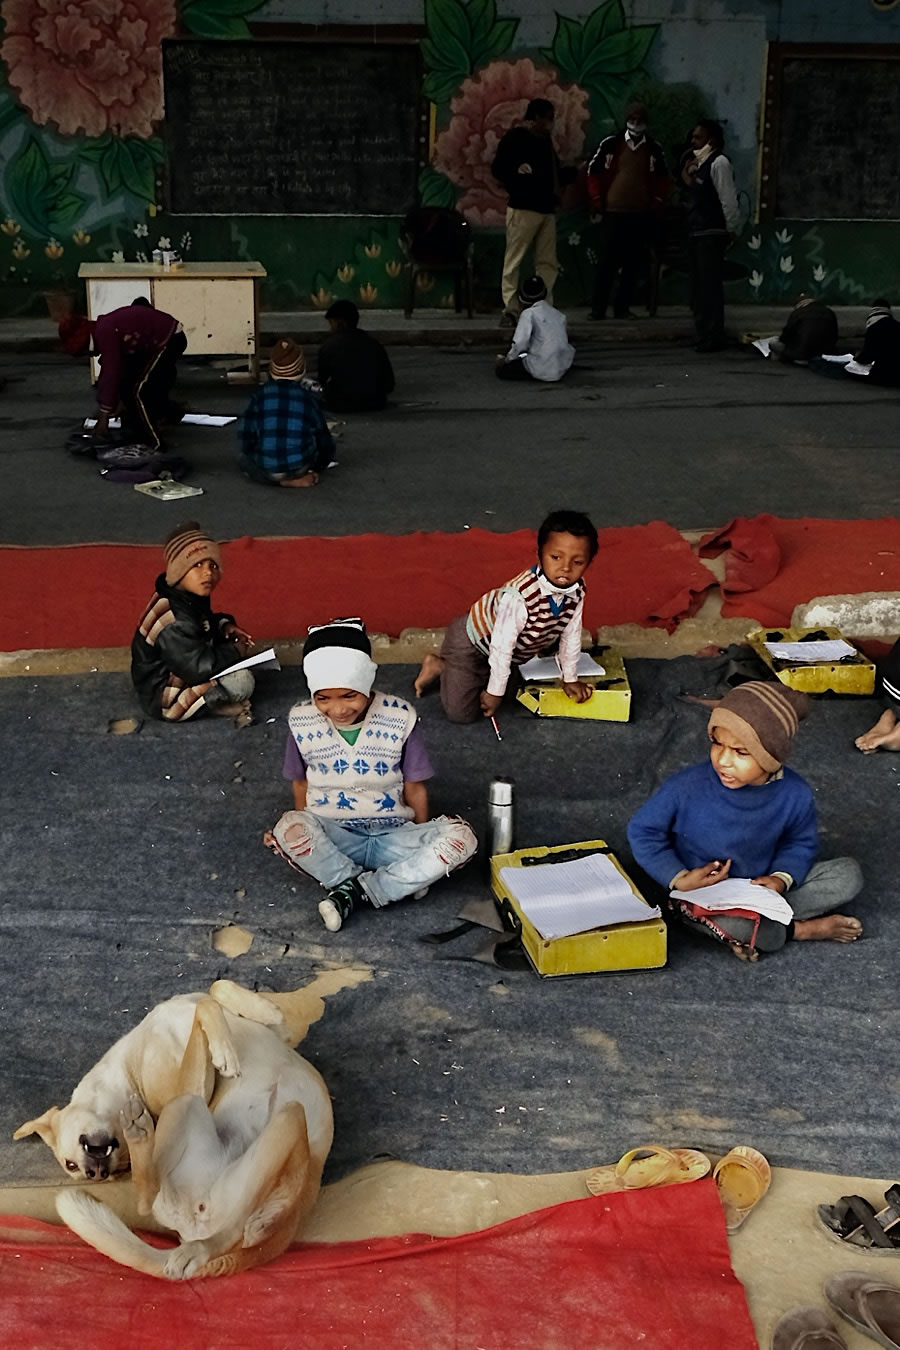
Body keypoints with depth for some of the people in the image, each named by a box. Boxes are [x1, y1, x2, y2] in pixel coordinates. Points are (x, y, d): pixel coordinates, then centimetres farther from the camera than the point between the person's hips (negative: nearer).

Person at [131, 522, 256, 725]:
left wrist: (224, 625, -2)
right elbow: (198, 667, -31)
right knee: (241, 682, -22)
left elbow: (206, 622, 20)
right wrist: (235, 650, -17)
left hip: (174, 676, 11)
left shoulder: (189, 598, -1)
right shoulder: (174, 622, -32)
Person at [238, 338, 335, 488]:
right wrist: (316, 468, 28)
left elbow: (247, 433, 0)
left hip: (264, 471, -2)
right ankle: (297, 478, 14)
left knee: (245, 459, 32)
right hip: (299, 467, 2)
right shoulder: (308, 398, 5)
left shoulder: (261, 394, 3)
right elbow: (324, 441, 11)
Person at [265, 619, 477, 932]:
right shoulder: (301, 721, -7)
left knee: (460, 836, -28)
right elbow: (301, 783, 7)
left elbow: (415, 789, -1)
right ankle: (400, 882, -19)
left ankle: (352, 893, -21)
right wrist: (304, 835, 0)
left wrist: (424, 845, 4)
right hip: (331, 838, 0)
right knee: (290, 828, -35)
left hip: (392, 837, 0)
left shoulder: (400, 718, -11)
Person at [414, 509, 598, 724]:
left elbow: (571, 636, -3)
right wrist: (495, 692, -22)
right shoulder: (519, 596, -41)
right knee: (461, 712, -8)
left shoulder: (577, 592, -20)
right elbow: (502, 647, -31)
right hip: (469, 642, -7)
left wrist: (570, 679, 6)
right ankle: (439, 666, 17)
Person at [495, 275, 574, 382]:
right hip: (562, 368, 5)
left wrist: (507, 359, -1)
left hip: (542, 370, -5)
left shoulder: (528, 313, -7)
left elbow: (520, 343, -17)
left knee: (501, 369, 10)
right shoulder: (558, 314, 11)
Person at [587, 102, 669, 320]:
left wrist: (656, 204, 7)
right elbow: (594, 171, 5)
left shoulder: (654, 150, 8)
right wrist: (597, 202, 1)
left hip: (642, 215, 3)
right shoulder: (611, 144, 1)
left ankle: (622, 307, 11)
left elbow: (662, 179, 17)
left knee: (633, 264, 3)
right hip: (613, 212, -2)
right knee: (606, 263, -4)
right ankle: (598, 308, 1)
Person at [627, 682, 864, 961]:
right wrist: (680, 879, -18)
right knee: (716, 917, -40)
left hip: (762, 889, 4)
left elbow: (801, 843, 5)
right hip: (702, 894, -4)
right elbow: (642, 831, -9)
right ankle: (801, 930, -11)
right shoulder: (687, 788, -22)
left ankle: (756, 927, -18)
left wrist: (782, 878, -15)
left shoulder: (795, 795, -14)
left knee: (849, 873, -9)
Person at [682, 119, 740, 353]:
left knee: (710, 287, -9)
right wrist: (687, 178, 5)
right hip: (697, 232, 10)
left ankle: (712, 338, -6)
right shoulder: (700, 163, 17)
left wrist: (732, 231, -13)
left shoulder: (719, 163, -11)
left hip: (712, 234, -10)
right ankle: (703, 334, 20)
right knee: (699, 287, 12)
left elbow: (728, 200, -15)